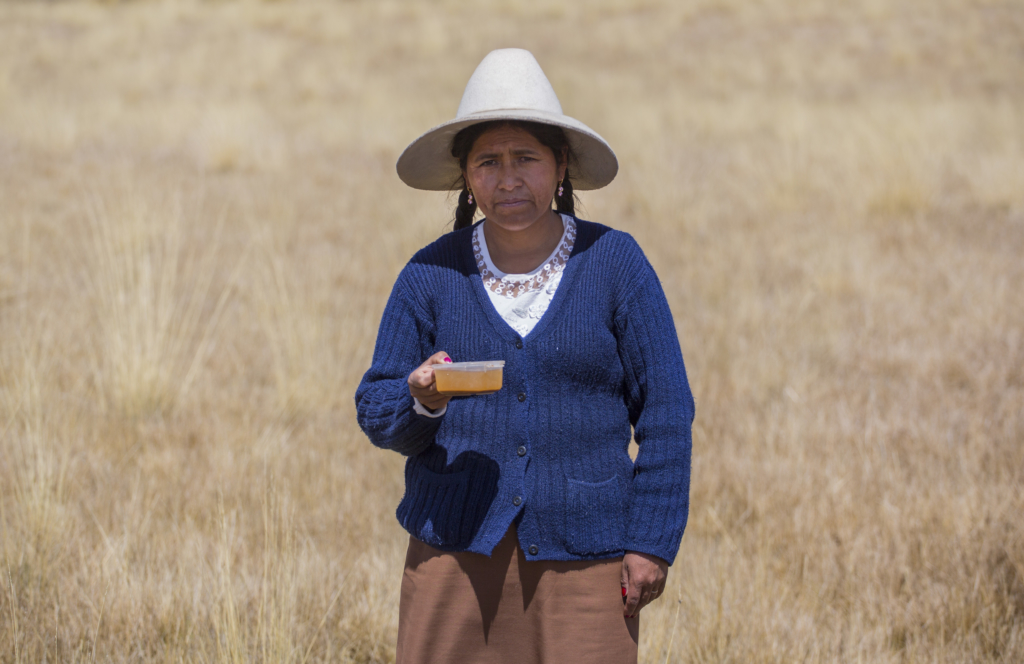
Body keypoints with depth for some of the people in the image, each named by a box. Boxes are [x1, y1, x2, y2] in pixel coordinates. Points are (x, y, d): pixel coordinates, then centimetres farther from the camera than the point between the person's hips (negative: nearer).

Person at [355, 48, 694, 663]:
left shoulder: (615, 264, 1)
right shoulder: (431, 275, 5)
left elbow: (664, 413, 2)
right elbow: (377, 411, 6)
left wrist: (653, 543, -4)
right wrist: (422, 403, -17)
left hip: (584, 551, -1)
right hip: (457, 549, 1)